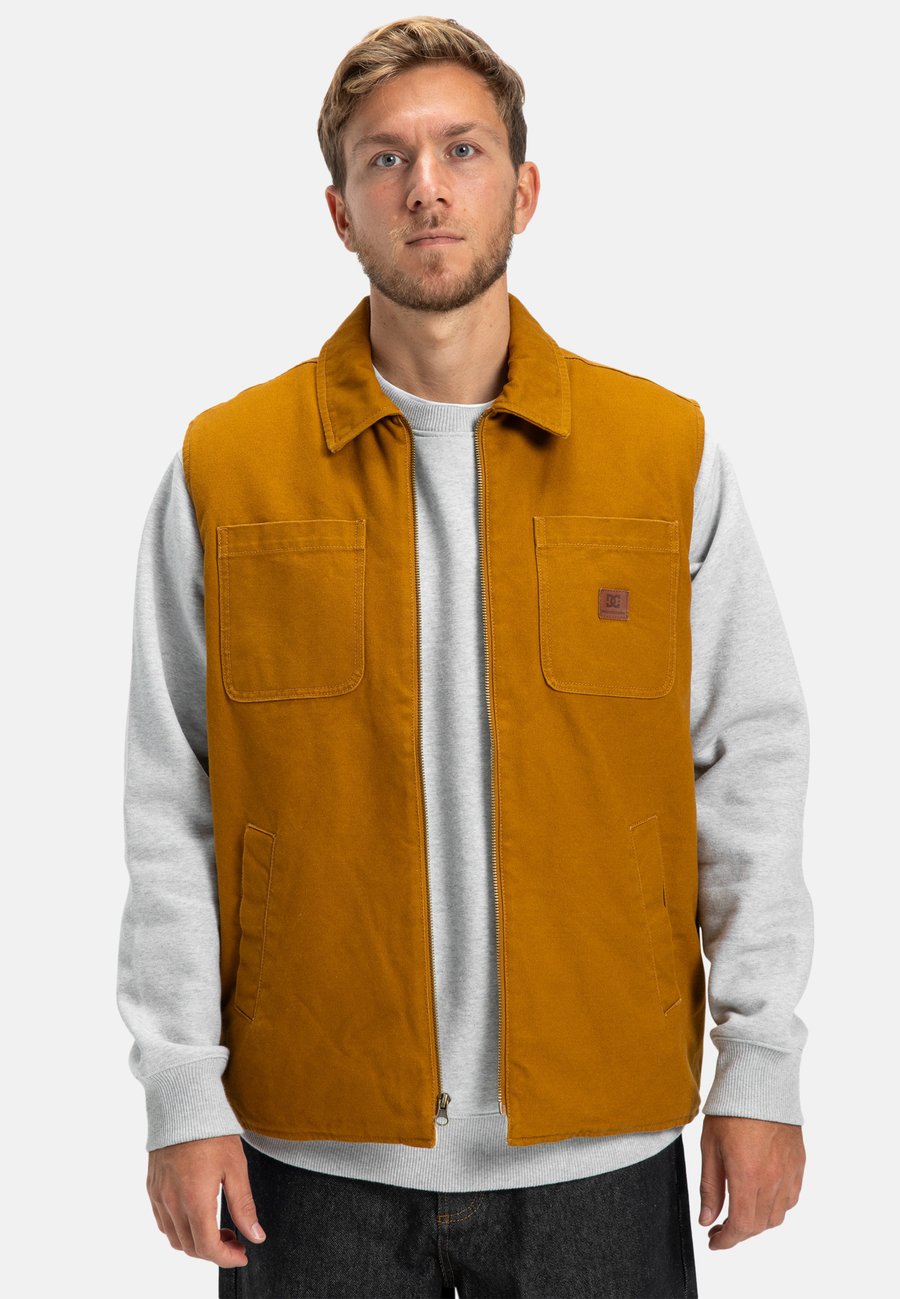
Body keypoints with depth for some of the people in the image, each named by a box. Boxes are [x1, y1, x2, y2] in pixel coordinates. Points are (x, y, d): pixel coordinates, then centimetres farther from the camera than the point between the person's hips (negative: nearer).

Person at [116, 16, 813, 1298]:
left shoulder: (670, 456, 0)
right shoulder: (223, 470, -1)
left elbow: (751, 767, 2)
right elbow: (170, 809, 0)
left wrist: (763, 1066, -1)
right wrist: (183, 1093, -3)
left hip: (603, 1145, 1)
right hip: (315, 1148, 0)